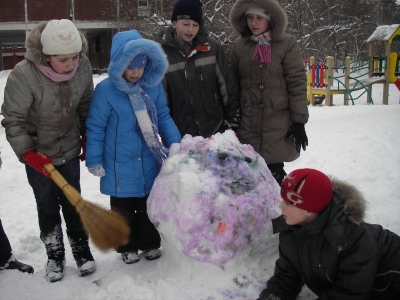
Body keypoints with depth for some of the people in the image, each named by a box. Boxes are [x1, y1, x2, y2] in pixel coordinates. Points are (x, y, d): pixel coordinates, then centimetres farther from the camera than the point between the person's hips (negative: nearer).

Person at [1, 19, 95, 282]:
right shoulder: (23, 76, -28)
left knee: (73, 203, 12)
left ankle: (81, 250, 29)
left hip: (69, 149, 2)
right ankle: (54, 255, 28)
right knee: (47, 206, 10)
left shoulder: (83, 67, -17)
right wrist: (28, 153, -22)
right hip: (38, 154, -2)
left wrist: (88, 137, 8)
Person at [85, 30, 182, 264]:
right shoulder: (105, 90, -14)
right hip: (119, 165, -2)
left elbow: (164, 118, 6)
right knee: (123, 209, 14)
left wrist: (175, 145, -1)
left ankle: (150, 244, 36)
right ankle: (127, 247, 33)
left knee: (149, 206, 17)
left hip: (150, 162, 3)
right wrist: (94, 160, -7)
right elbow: (96, 128, -7)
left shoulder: (154, 85, -4)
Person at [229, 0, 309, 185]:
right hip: (247, 123, 3)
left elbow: (297, 83, -4)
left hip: (278, 123, -3)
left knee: (274, 171, -3)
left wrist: (299, 121, -7)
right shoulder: (239, 45, 7)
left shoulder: (287, 44, -3)